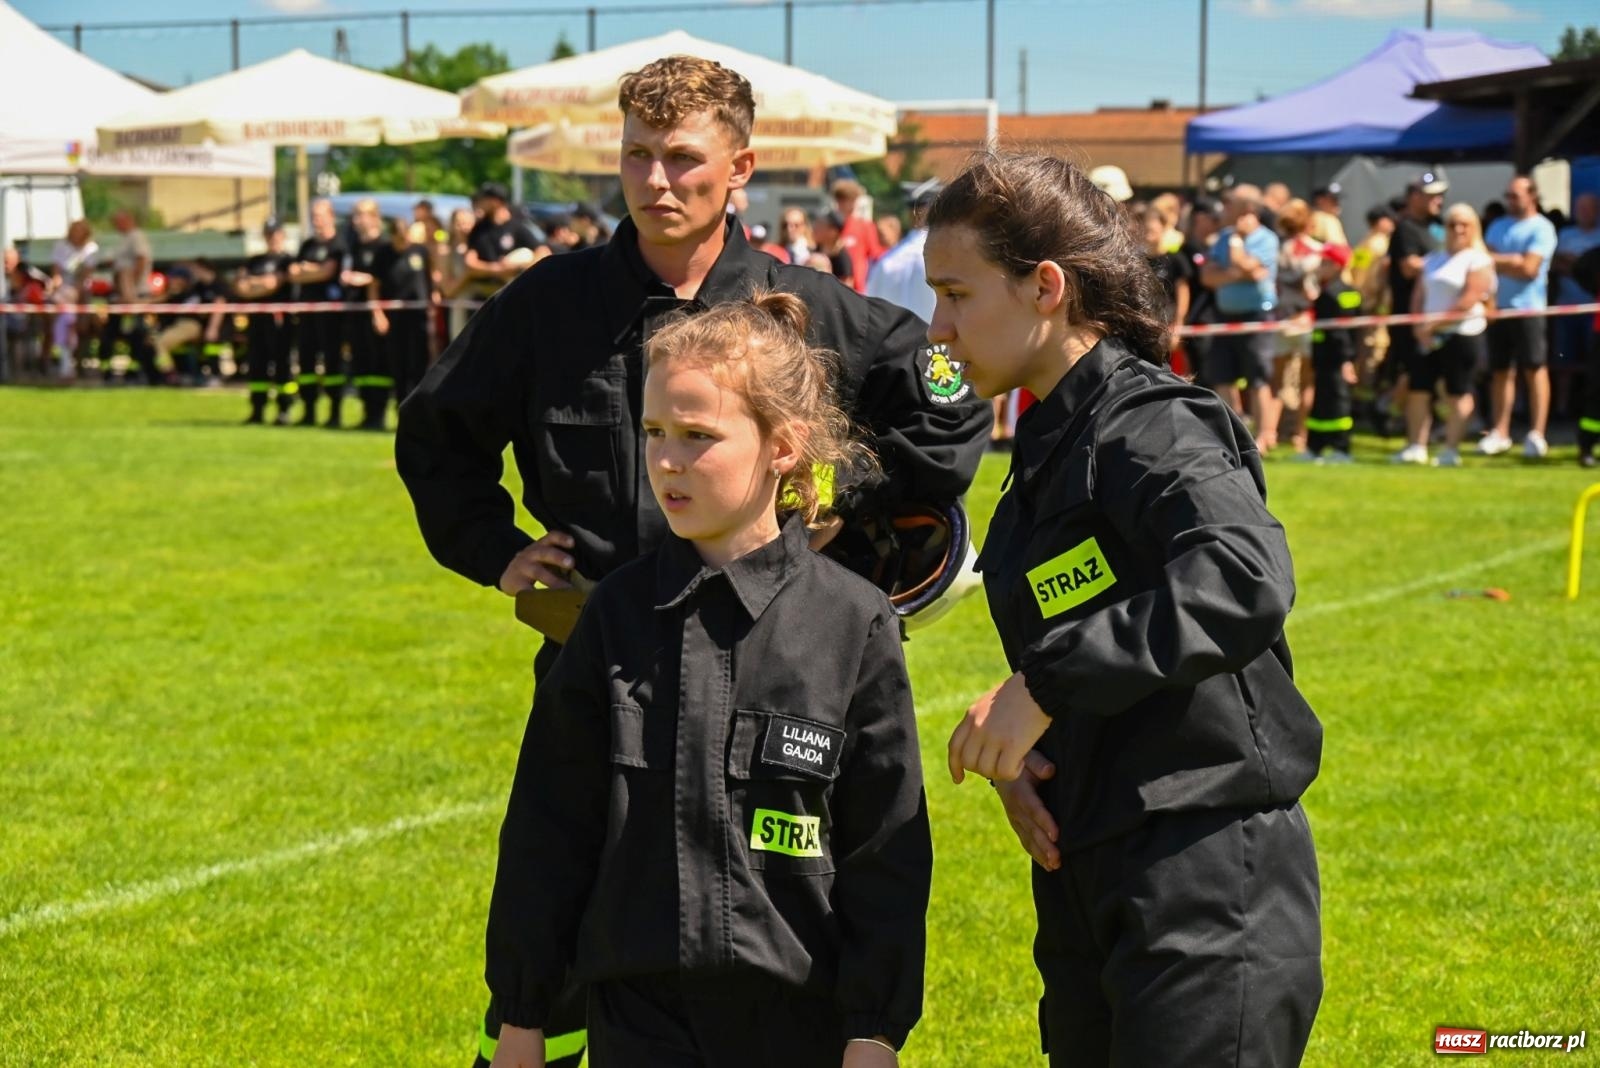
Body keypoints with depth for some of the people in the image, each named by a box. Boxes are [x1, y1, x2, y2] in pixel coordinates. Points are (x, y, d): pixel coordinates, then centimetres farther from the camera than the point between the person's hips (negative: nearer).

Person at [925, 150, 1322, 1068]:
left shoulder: (1153, 427, -15)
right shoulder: (1053, 441, 14)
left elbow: (1247, 577, -35)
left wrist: (1043, 686, -30)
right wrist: (1012, 755, 0)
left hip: (1212, 895, -10)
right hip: (1094, 884, 10)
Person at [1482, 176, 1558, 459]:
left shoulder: (1541, 229, -4)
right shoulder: (1498, 226, 16)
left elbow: (1529, 269, -12)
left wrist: (1498, 261, -3)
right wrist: (1513, 260, -8)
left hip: (1528, 309, -6)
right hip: (1499, 307, 6)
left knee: (1535, 369, -4)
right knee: (1501, 370, 7)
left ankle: (1536, 434, -3)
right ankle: (1500, 433, 12)